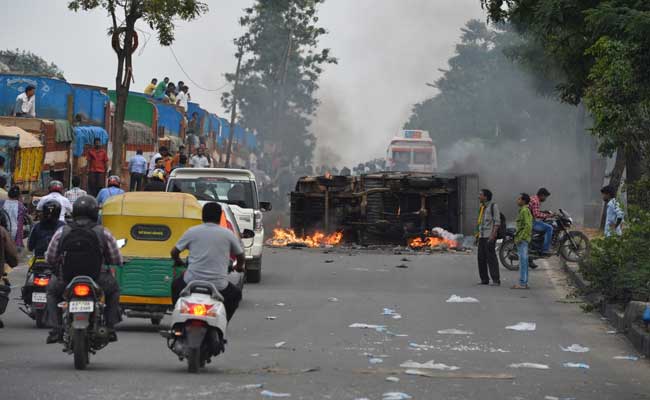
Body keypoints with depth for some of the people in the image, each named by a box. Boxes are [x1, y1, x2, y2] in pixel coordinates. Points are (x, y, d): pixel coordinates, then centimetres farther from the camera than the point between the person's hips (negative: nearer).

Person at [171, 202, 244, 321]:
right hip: (218, 285, 0)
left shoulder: (192, 232, 4)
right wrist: (239, 266, 39)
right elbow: (241, 256, 17)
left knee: (176, 285, 32)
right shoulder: (228, 234, 6)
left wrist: (179, 262, 33)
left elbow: (174, 252, 10)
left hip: (192, 282, 0)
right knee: (235, 294, 29)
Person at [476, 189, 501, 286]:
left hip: (489, 236, -8)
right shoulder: (482, 207, 17)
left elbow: (497, 222, -11)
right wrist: (477, 234, 17)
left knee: (491, 257, -10)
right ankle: (484, 279, 11)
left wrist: (493, 235, -19)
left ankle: (496, 280, -10)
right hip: (482, 236, 8)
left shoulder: (493, 206, -6)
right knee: (481, 258, 6)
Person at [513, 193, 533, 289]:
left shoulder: (525, 211, -13)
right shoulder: (523, 210, 18)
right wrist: (517, 238, 21)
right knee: (523, 261, 11)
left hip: (522, 239, -11)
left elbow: (528, 226, -22)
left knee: (523, 261, -10)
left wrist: (520, 238, -21)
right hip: (522, 240, 11)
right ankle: (524, 283, 13)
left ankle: (522, 283, -12)